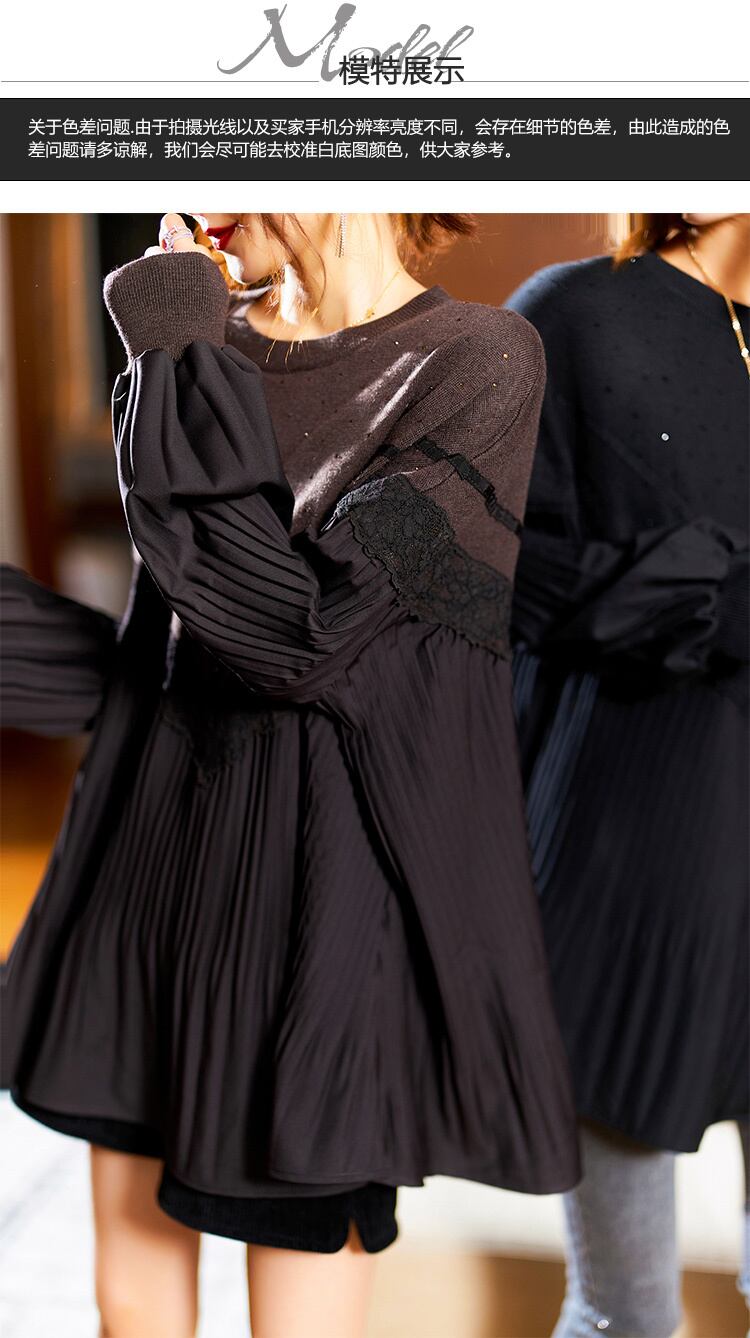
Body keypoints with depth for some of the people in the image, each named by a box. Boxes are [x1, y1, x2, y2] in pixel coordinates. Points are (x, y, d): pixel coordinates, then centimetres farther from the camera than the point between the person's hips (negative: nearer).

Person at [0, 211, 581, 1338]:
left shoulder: (478, 363, -10)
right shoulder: (218, 351, 8)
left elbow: (294, 629, -20)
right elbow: (162, 658, 11)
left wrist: (181, 356, -14)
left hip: (327, 894, -6)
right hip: (158, 858, 6)